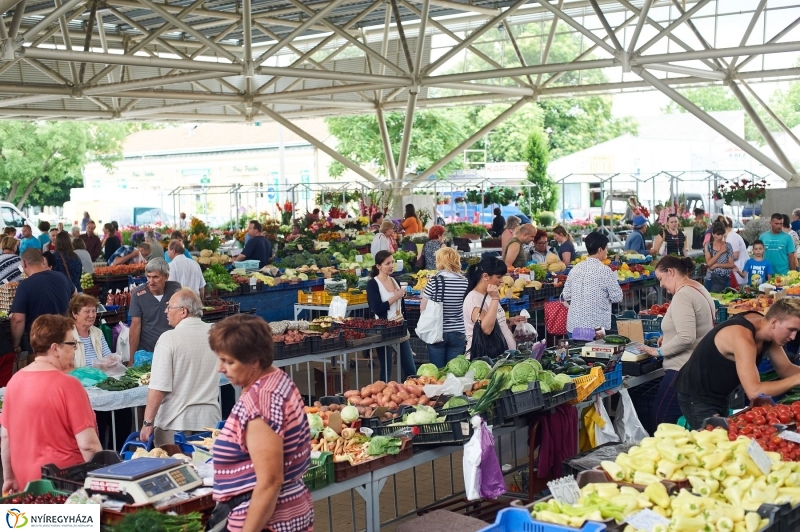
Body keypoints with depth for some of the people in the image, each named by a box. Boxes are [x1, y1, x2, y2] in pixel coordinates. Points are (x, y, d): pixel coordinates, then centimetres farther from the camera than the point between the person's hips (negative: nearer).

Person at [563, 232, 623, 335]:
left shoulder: (575, 269, 4)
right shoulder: (605, 271, -11)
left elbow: (566, 295, 8)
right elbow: (617, 297, -6)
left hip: (574, 325, 5)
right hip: (596, 327, -5)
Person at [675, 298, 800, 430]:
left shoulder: (768, 329, -4)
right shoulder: (742, 336, -31)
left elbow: (785, 369, 8)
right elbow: (754, 392, -37)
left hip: (720, 397, 9)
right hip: (696, 397, -9)